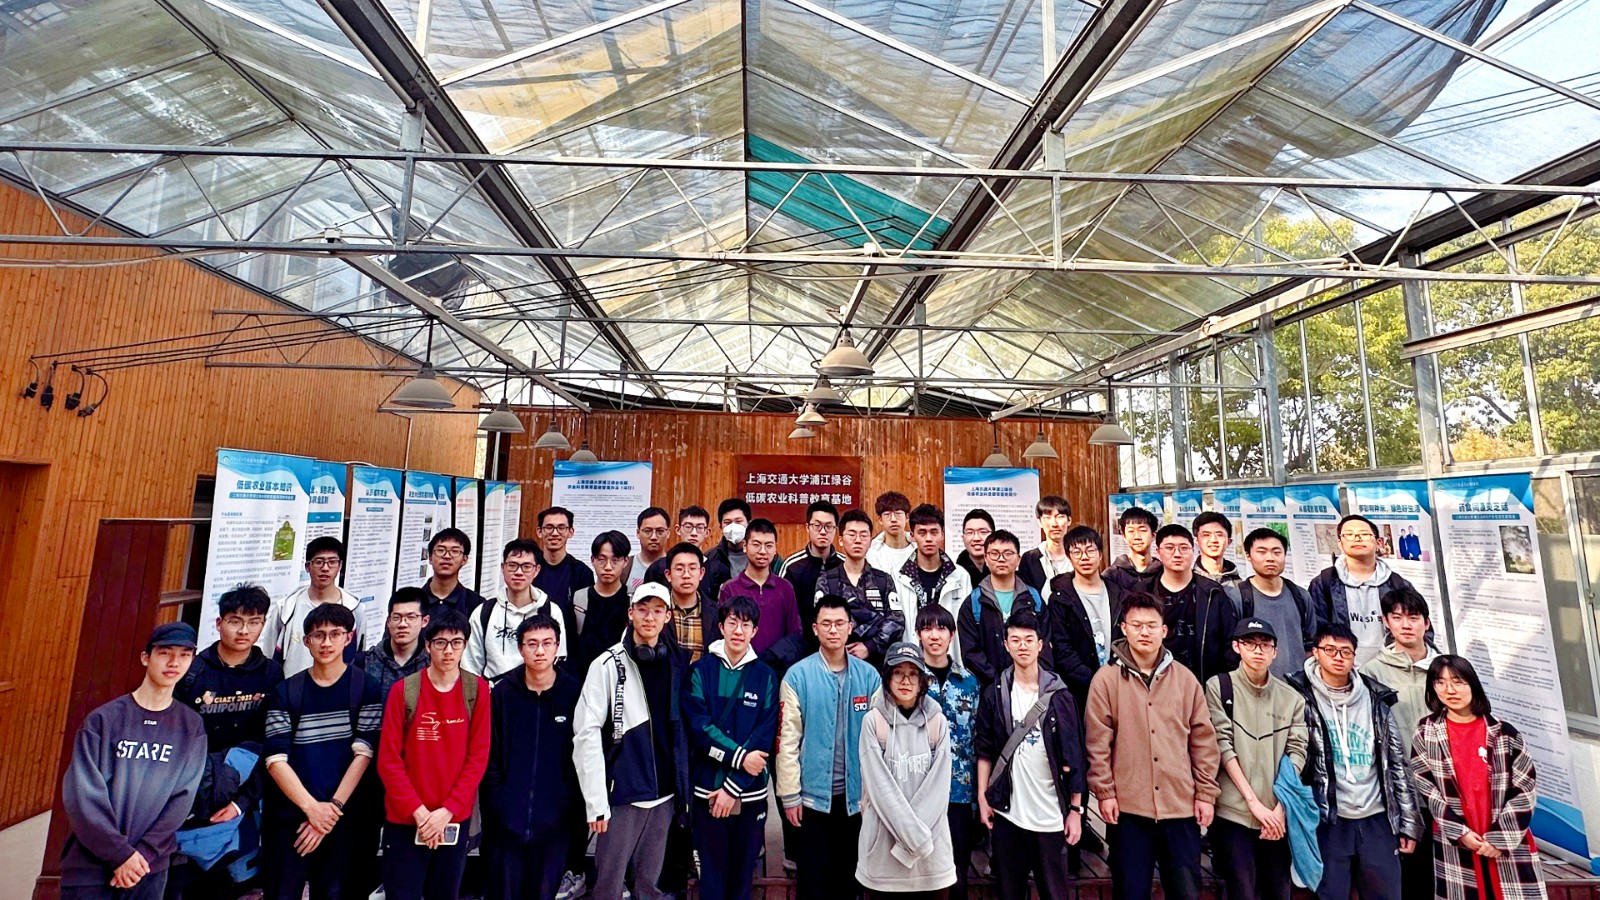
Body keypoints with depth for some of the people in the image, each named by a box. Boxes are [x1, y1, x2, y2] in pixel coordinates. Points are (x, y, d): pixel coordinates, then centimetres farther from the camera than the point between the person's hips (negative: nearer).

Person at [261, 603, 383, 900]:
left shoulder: (365, 688, -2)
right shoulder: (286, 692, 3)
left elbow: (363, 753, -6)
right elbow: (276, 759, -3)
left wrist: (333, 807, -12)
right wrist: (312, 807, -12)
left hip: (341, 818, -1)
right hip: (289, 816, 1)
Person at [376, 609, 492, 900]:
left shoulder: (478, 689, -5)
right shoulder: (403, 690, -8)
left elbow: (478, 756, -5)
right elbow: (388, 759, -7)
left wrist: (448, 810, -12)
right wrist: (418, 810, -12)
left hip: (455, 819, 2)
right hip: (405, 819, -1)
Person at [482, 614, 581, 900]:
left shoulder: (574, 693, -4)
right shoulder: (502, 693, 0)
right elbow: (489, 755, 2)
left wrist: (574, 805, -3)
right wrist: (493, 803, -3)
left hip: (555, 821, -1)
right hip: (506, 819, 1)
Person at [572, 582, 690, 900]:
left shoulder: (676, 663, 4)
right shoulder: (609, 664, -9)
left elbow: (680, 729, 8)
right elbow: (586, 734, -11)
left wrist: (683, 786, 5)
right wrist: (595, 800, -13)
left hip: (664, 792, 4)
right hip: (623, 791, -4)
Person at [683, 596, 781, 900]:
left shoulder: (766, 676, -2)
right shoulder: (701, 670, -2)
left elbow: (765, 736, -6)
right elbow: (698, 726, -10)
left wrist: (733, 786, -12)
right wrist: (739, 757, -18)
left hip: (750, 791, 1)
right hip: (708, 788, 0)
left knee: (743, 870, 13)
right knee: (712, 869, 10)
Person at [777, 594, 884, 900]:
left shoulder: (869, 676, -3)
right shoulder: (798, 675, -10)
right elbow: (788, 740, -8)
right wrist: (789, 794, -8)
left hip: (855, 793, 2)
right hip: (812, 793, -2)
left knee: (847, 874, 18)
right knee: (812, 875, 12)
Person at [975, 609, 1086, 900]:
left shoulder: (1059, 695, -2)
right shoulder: (995, 695, 0)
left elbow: (1074, 757, -1)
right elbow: (985, 751, 4)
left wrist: (1076, 809, -2)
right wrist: (982, 797, -2)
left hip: (1051, 815, -1)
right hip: (1007, 813, 1)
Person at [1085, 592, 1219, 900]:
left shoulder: (1185, 678, 5)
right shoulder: (1106, 679, -5)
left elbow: (1203, 739, 8)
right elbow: (1098, 743, -4)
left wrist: (1206, 793, 4)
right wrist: (1105, 792, -7)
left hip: (1182, 805, 3)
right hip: (1128, 806, -2)